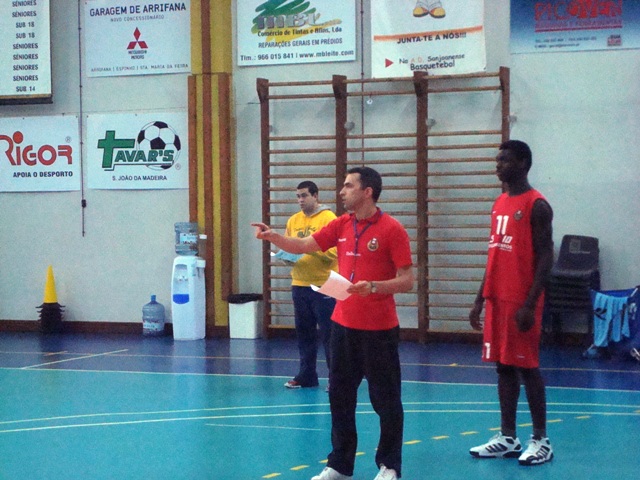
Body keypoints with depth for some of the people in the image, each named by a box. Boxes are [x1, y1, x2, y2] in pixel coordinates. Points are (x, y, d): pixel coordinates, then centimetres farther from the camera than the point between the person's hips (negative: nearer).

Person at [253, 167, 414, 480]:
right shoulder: (341, 225, 7)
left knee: (385, 400, 4)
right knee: (340, 396, 11)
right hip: (344, 325, 6)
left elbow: (407, 281, -12)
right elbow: (303, 246, 8)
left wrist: (373, 286, -26)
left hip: (379, 329, -6)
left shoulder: (391, 229, -11)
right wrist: (272, 237, -8)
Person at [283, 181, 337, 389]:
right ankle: (306, 376, 20)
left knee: (329, 334, -1)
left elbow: (333, 251, -15)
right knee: (304, 333, 11)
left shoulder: (328, 218, -8)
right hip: (299, 285, 6)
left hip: (323, 286, -6)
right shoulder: (293, 221, 11)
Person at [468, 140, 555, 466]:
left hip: (521, 302, -8)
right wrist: (480, 299, 16)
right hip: (497, 299, 8)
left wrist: (530, 304, -20)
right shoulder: (499, 204, 15)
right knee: (503, 366, 9)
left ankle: (541, 440, 6)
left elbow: (545, 258, -14)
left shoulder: (536, 205, -10)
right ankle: (507, 438, 16)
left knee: (526, 366, -3)